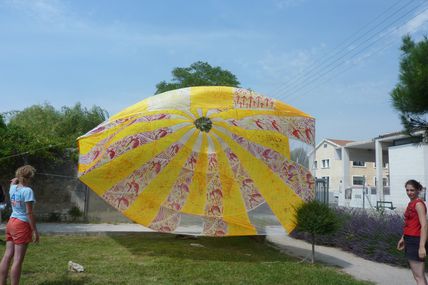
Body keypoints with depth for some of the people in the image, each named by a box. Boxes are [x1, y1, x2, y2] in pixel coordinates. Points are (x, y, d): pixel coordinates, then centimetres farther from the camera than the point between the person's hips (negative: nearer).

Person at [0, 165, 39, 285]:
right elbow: (29, 213, -17)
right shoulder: (27, 190, -16)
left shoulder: (13, 188, 5)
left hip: (11, 222, 8)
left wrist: (18, 178, 18)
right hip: (22, 225, -8)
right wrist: (35, 230, -14)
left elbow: (13, 181, 35)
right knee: (18, 259, -4)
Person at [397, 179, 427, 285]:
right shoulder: (411, 203, 13)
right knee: (417, 275, 15)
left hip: (416, 241, -10)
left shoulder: (419, 204, -15)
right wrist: (403, 238, 23)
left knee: (419, 276, -7)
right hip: (409, 241, 10)